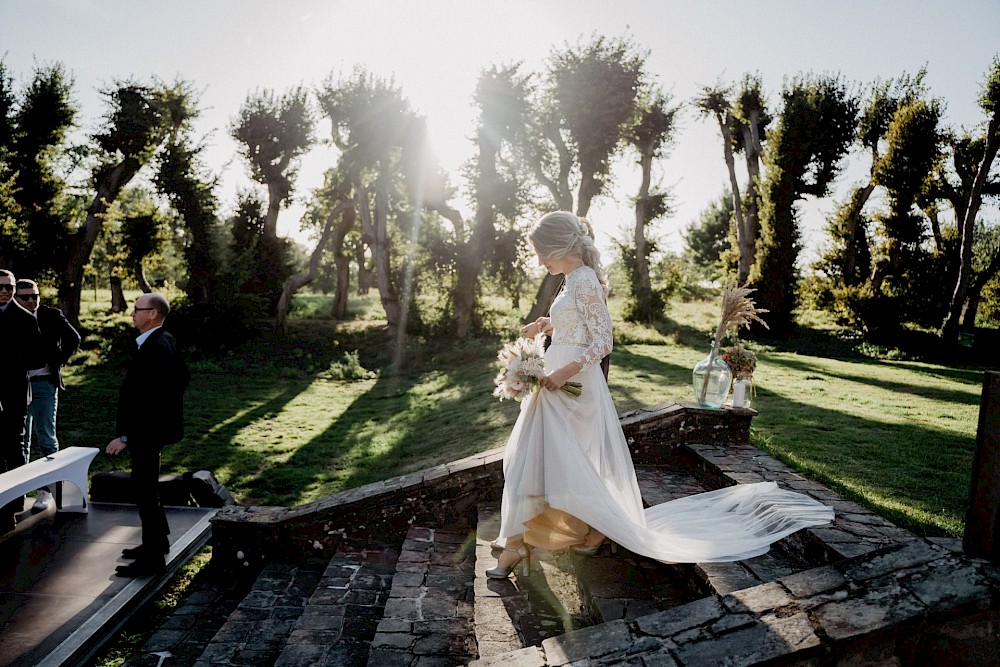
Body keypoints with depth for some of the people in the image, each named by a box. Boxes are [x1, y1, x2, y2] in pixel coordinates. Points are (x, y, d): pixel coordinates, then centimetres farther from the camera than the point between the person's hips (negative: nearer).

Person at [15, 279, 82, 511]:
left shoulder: (51, 316, -2)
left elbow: (73, 338, -3)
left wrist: (56, 362, -7)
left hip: (43, 383, -3)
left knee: (46, 437, 1)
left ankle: (47, 489, 7)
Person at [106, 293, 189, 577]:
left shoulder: (154, 349, -23)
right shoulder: (164, 341, 8)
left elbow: (148, 400, -26)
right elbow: (182, 376, 16)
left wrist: (125, 436, -22)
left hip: (146, 432, -11)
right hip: (149, 430, 11)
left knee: (144, 490, -2)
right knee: (145, 486, 21)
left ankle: (152, 557, 8)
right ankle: (158, 540, 36)